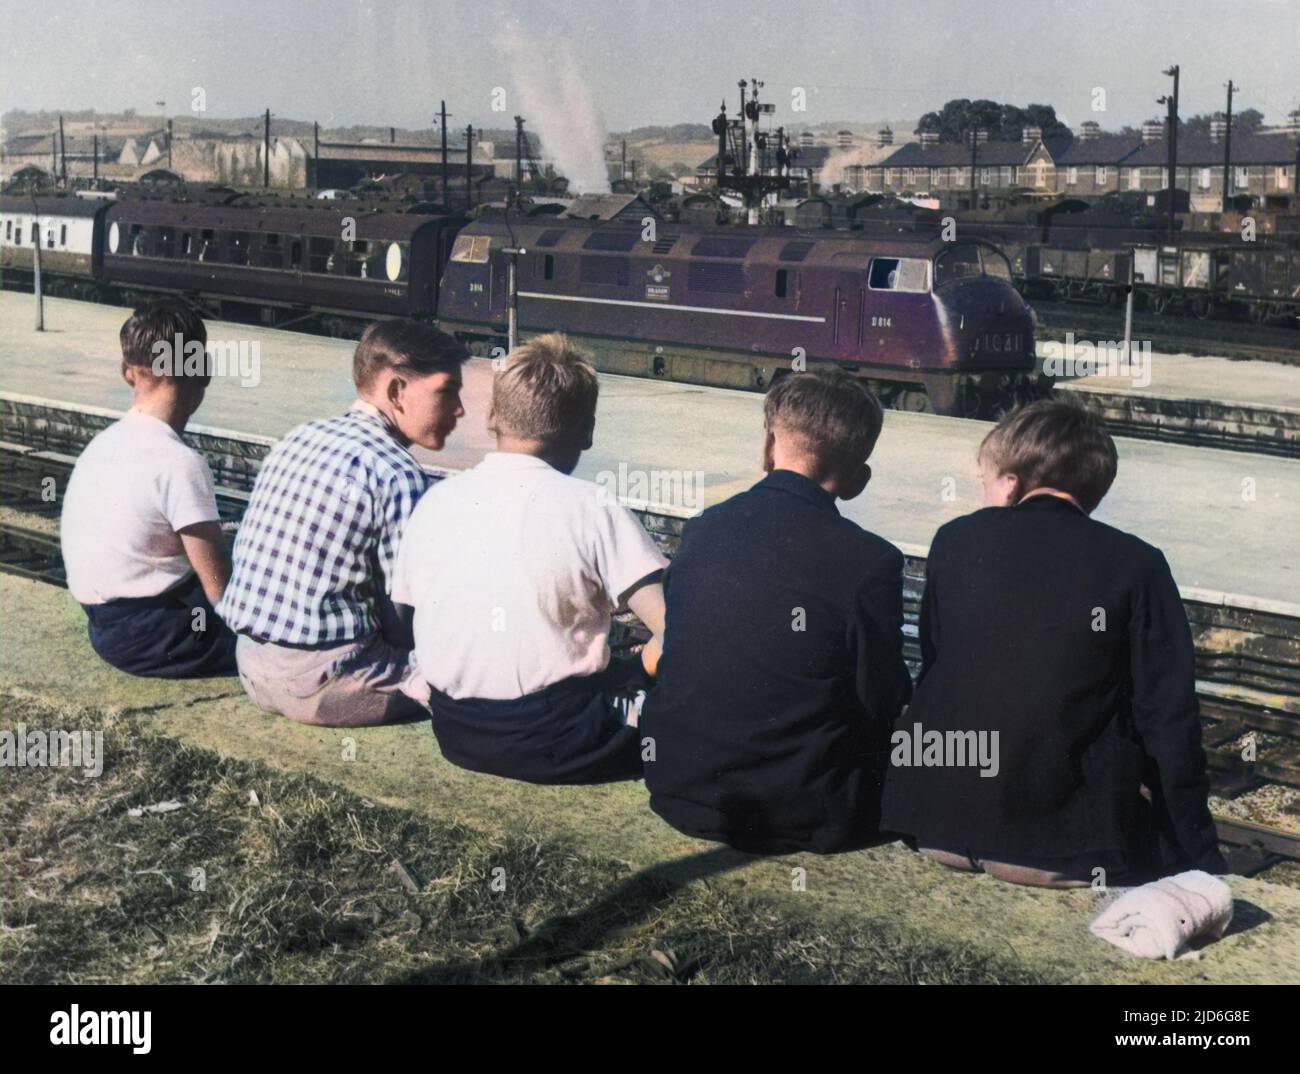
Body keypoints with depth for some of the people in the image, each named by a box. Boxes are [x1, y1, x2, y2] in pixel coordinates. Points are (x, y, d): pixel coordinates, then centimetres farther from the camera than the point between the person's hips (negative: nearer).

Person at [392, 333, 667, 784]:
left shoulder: (433, 501, 2)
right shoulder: (592, 508, -12)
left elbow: (401, 614, 10)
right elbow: (674, 630, -17)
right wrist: (640, 667, 7)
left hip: (455, 736, 6)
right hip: (552, 745, -6)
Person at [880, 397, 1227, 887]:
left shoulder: (954, 540, 2)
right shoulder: (1137, 566, -6)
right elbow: (1169, 721, -7)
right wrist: (1201, 861, 1)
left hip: (941, 828, 4)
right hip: (1069, 846, -4)